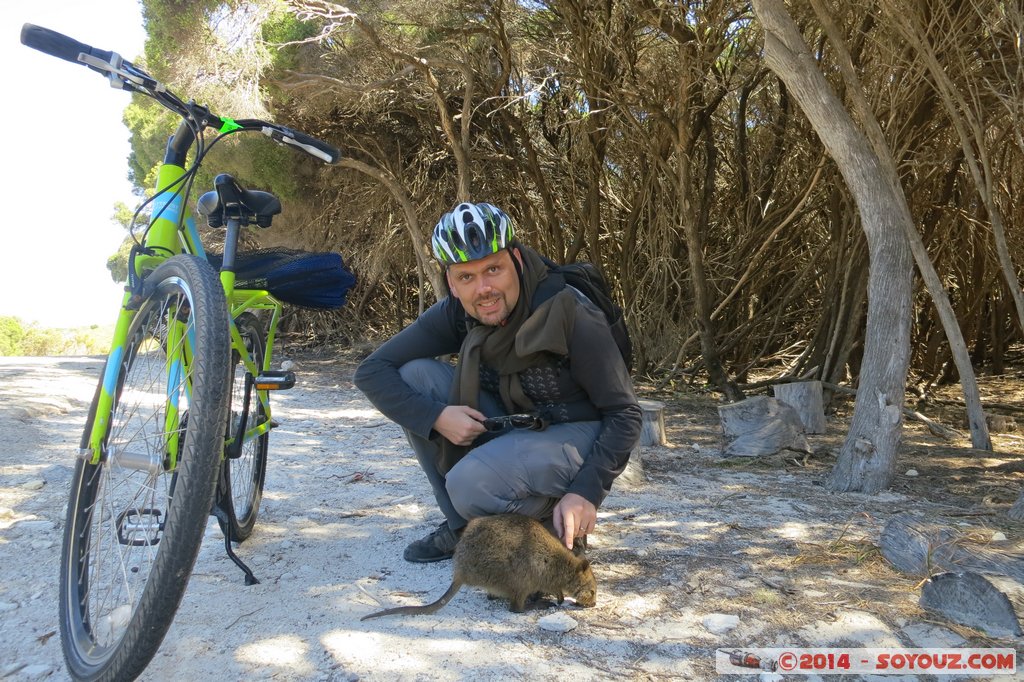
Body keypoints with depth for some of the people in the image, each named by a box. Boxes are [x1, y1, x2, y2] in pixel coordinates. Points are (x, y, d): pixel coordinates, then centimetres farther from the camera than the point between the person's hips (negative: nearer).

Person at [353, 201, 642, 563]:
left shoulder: (572, 317, -25)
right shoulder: (455, 314, -11)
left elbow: (625, 415, -17)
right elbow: (372, 370, -8)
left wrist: (587, 492, -29)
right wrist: (435, 417, -24)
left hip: (574, 435, -6)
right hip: (508, 425, 6)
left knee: (472, 484, -33)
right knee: (414, 375, -14)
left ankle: (561, 529, 0)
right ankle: (462, 524, -2)